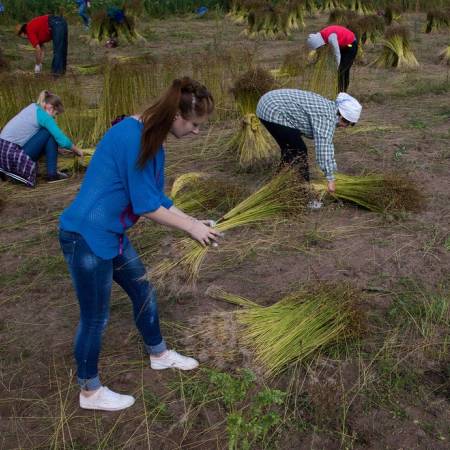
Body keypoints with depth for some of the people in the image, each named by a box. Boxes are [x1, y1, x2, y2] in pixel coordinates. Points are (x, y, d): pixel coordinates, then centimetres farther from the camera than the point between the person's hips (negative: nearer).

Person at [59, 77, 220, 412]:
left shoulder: (152, 139, 6)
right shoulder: (133, 136, -24)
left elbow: (157, 199, 13)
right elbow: (146, 206, -20)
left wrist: (194, 223, 7)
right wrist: (190, 228, -9)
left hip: (111, 233, 10)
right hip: (86, 235, -10)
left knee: (144, 292, 22)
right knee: (95, 317, 6)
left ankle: (159, 355, 45)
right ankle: (90, 391, 27)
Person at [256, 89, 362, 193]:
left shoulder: (329, 108, 12)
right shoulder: (327, 117, -18)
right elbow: (324, 148, -24)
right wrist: (330, 179, -22)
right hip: (274, 112, -10)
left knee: (289, 149, 19)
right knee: (299, 152, -5)